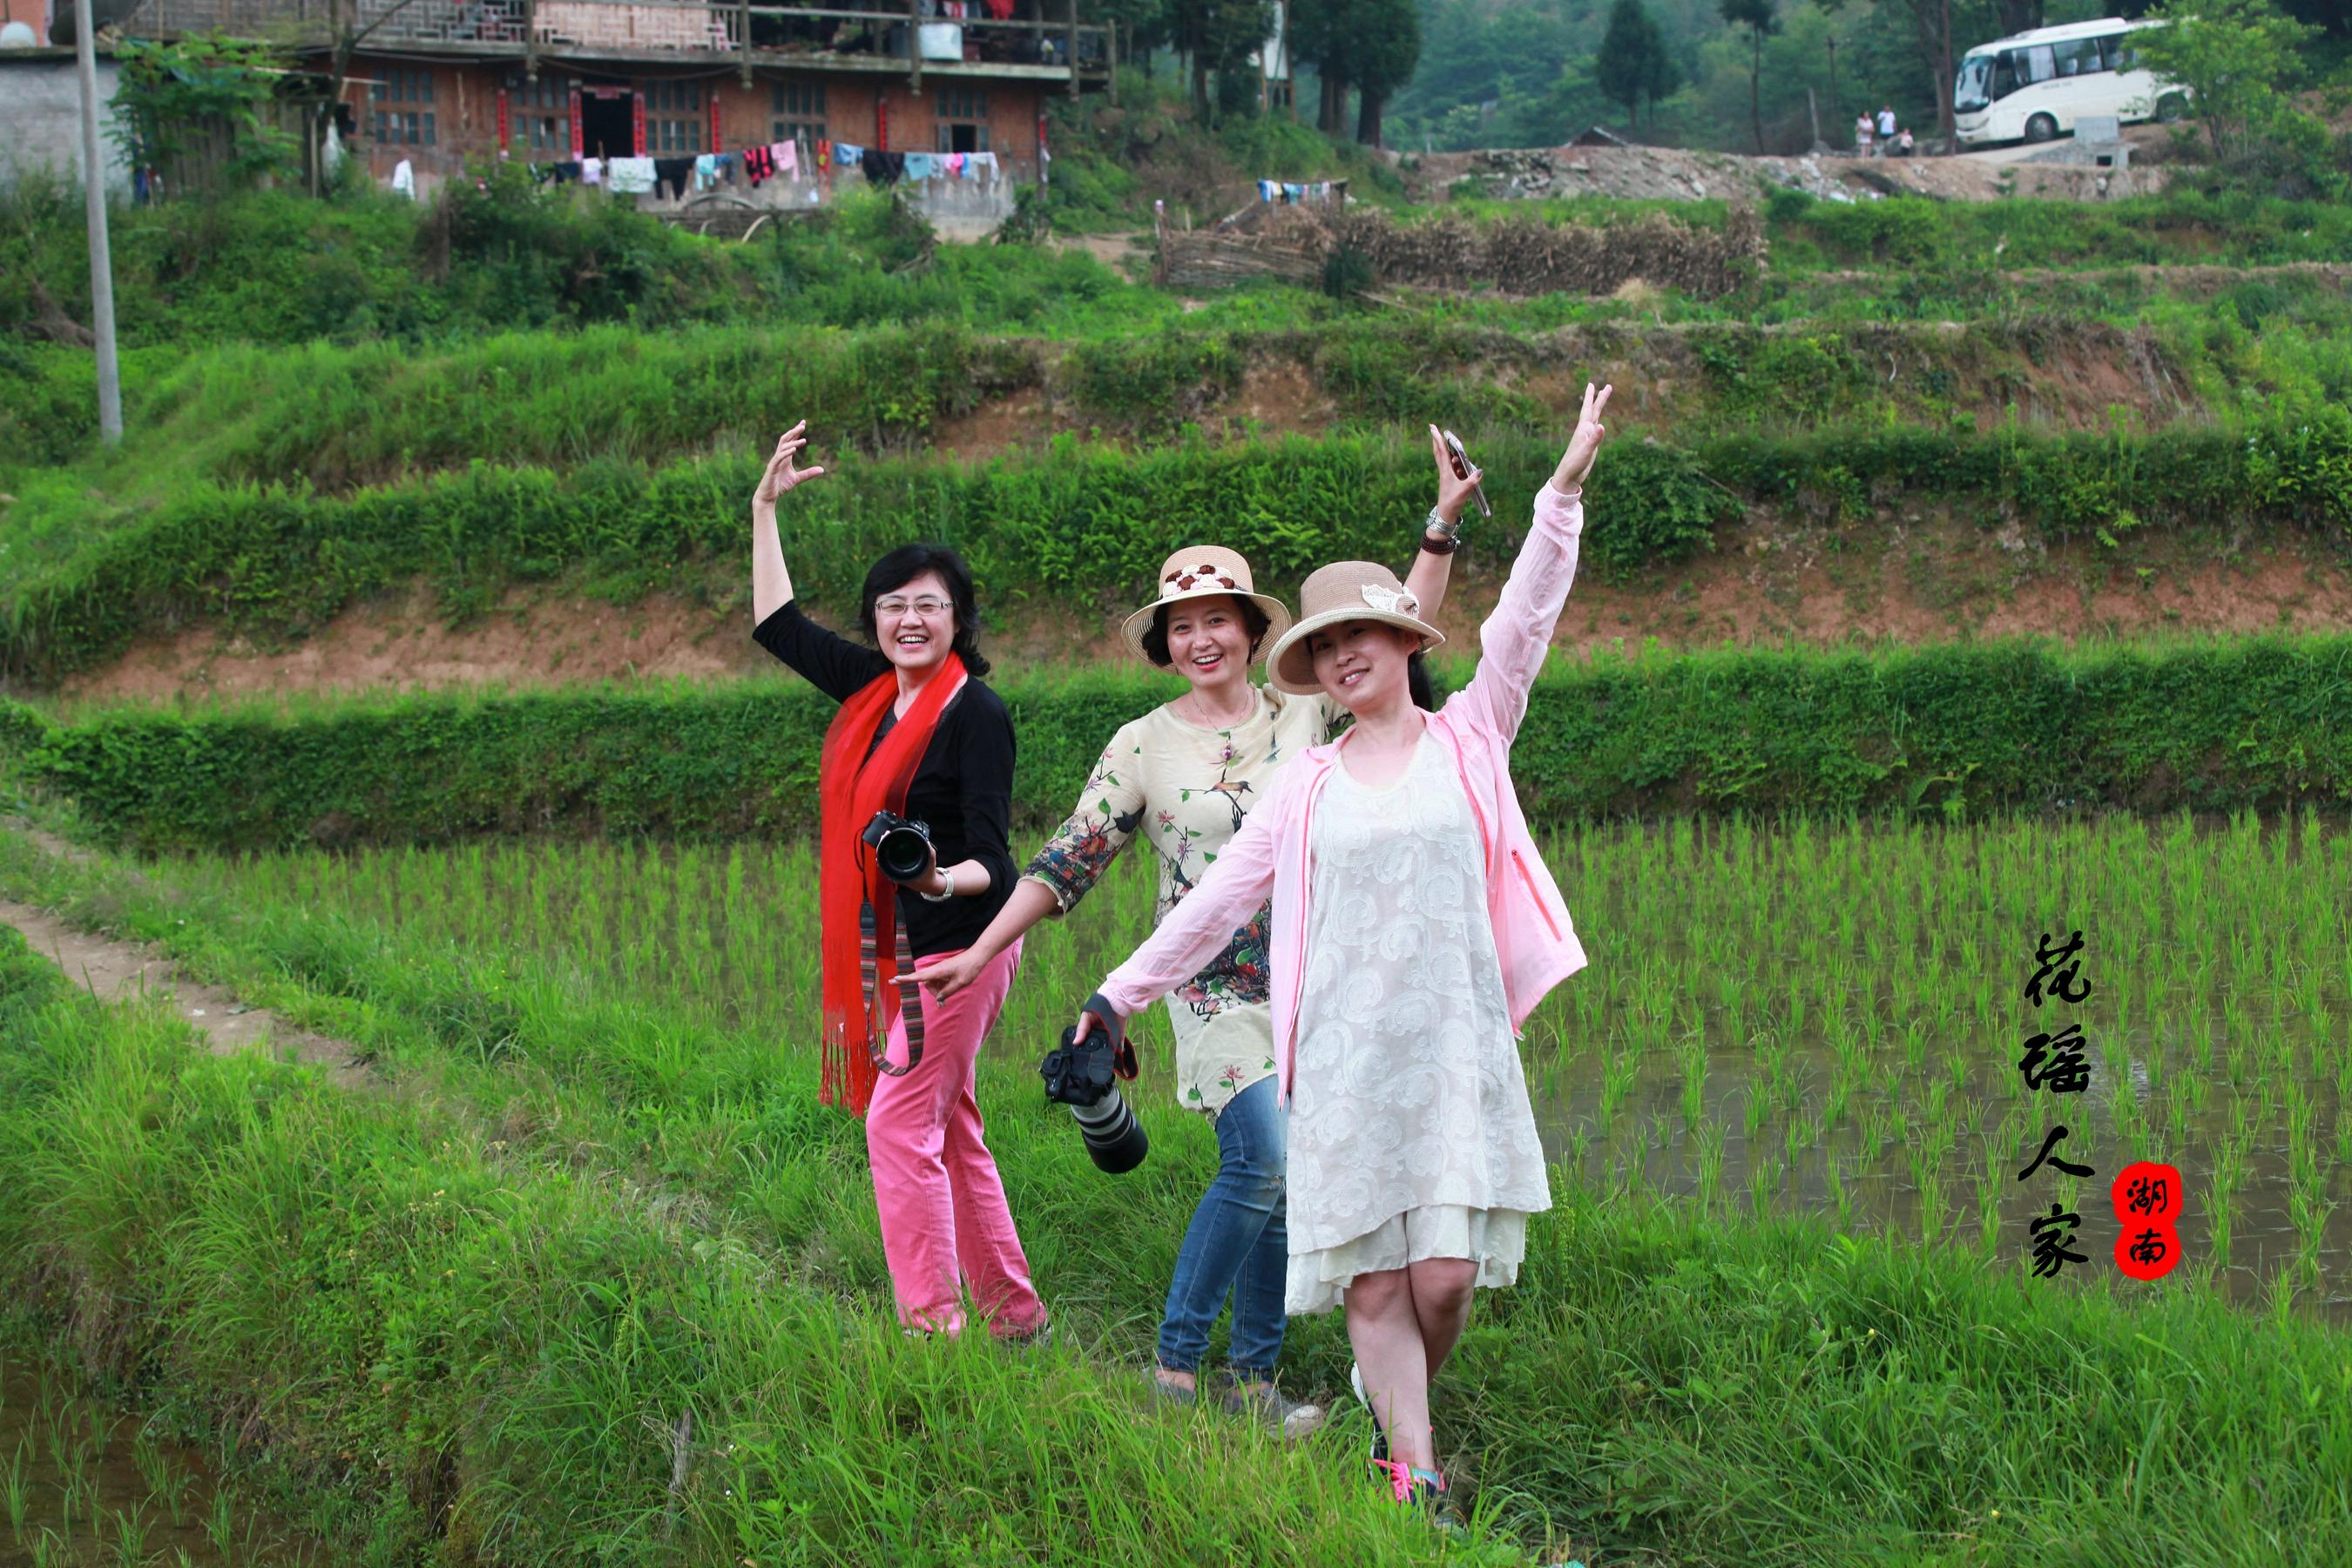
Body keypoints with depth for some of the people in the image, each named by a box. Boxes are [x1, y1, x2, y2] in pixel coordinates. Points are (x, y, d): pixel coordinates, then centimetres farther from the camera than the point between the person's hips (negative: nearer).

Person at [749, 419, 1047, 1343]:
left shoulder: (974, 712, -14)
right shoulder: (874, 690, 8)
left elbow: (988, 853, -16)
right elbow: (778, 626, 21)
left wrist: (945, 880, -38)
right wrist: (765, 510, 20)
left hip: (957, 940, -8)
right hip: (895, 946, 8)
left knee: (901, 1124, -9)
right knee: (947, 1129, 12)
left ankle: (930, 1325, -4)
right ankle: (1013, 1315, 20)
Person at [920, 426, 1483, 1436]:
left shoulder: (1302, 714, 5)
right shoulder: (1142, 747, 1)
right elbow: (1066, 863, 2)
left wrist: (1441, 527, -3)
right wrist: (981, 951, -2)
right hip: (1215, 984, -3)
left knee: (1280, 1181, 4)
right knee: (1263, 1161, -20)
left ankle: (1253, 1373, 14)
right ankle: (1177, 1356, -8)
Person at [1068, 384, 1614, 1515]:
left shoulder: (1469, 740, 7)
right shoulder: (1308, 786, 10)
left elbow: (1523, 624, -4)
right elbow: (1217, 898, 14)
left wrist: (1562, 496, -14)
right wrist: (1122, 994, 13)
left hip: (1454, 1045, -1)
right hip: (1343, 1053, 1)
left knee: (1444, 1273, -5)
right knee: (1373, 1278, -2)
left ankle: (1394, 1405, 24)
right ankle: (1413, 1473, 3)